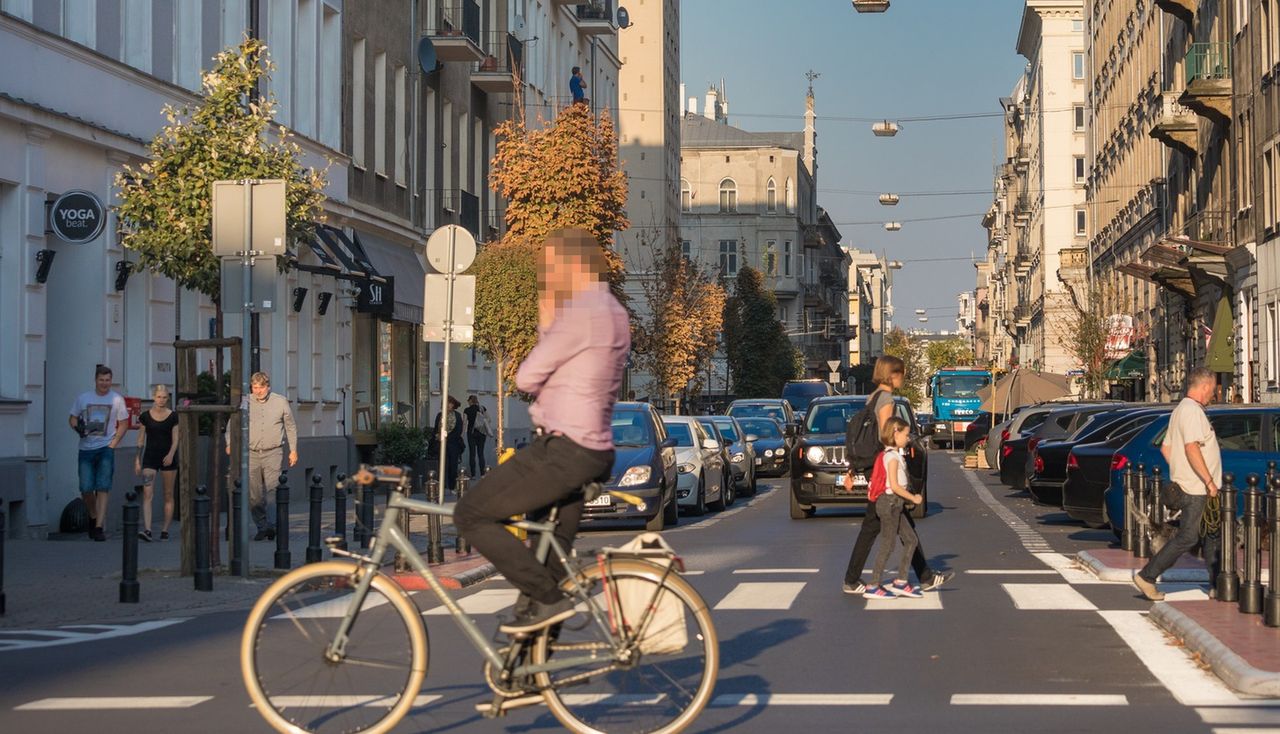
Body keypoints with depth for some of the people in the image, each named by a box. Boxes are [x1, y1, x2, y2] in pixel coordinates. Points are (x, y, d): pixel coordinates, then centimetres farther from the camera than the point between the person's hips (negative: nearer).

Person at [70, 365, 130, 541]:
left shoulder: (117, 399, 3)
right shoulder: (83, 398, 7)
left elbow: (123, 424, 6)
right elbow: (72, 418, 16)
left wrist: (113, 444, -5)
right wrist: (77, 426, -8)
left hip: (106, 448, -2)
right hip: (86, 448, 2)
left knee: (102, 489, -9)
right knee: (86, 488, -1)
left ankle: (99, 527, -8)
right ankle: (93, 516, 26)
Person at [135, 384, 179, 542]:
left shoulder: (173, 417, 1)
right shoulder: (145, 417, 3)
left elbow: (175, 439, -1)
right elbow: (141, 440, 8)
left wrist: (171, 454, -17)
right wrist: (137, 460, 4)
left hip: (167, 458, 0)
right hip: (150, 457, 0)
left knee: (168, 495, 5)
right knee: (147, 494, -13)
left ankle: (165, 530, 13)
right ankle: (147, 529, -22)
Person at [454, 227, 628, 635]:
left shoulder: (581, 313, -17)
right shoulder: (612, 312, 16)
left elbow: (527, 378, -14)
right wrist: (547, 322, 11)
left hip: (562, 450, -11)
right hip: (592, 450, 11)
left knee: (471, 515, -7)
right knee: (554, 551, 18)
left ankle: (546, 599, -8)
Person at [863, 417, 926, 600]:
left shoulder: (894, 454, 14)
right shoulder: (893, 456, -16)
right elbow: (894, 486, -21)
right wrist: (913, 498, -13)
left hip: (895, 504, 10)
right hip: (890, 502, -10)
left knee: (911, 540, 10)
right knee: (887, 546, -5)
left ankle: (900, 581, 12)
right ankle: (873, 587, -1)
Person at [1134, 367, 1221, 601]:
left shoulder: (1181, 410, 18)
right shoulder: (1192, 411, -16)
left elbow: (1165, 448, 21)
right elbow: (1192, 448, -26)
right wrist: (1209, 481, -25)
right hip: (1195, 488, -11)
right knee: (1187, 537, -8)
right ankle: (1147, 576, -5)